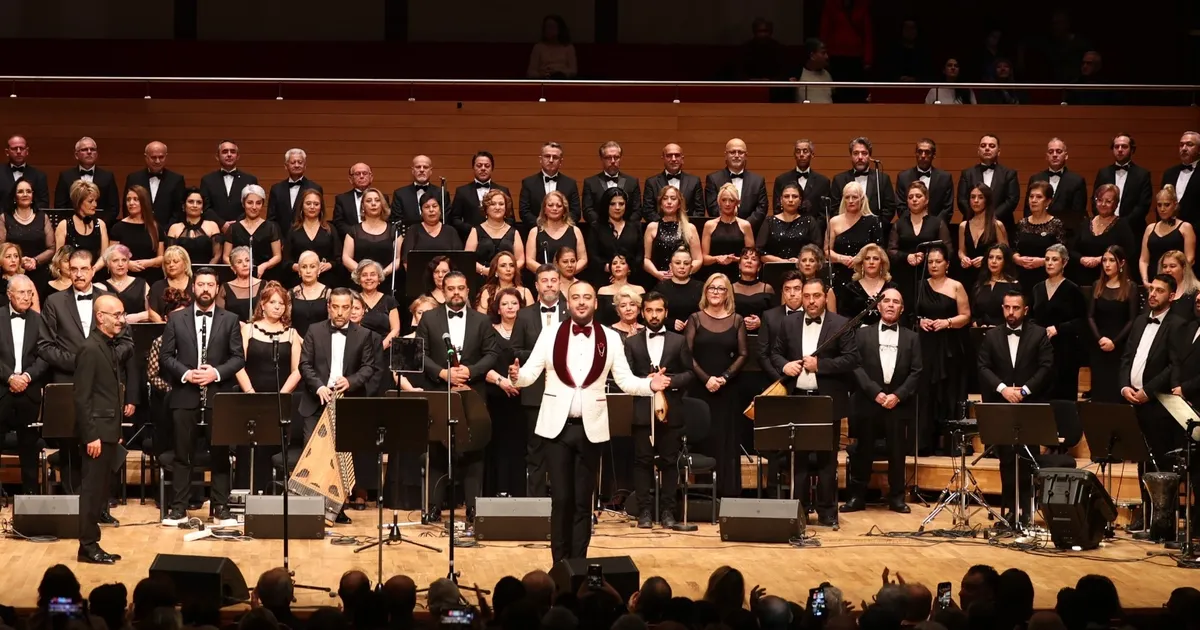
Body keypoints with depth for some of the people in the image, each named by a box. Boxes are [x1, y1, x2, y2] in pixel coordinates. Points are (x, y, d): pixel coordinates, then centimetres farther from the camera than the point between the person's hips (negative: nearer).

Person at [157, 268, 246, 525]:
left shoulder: (230, 320, 5)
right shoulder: (176, 319, 6)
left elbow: (238, 358, 2)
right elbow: (166, 356, 4)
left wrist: (216, 373, -13)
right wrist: (185, 374, -12)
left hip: (219, 396, 0)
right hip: (185, 396, 0)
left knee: (220, 454, 3)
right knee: (183, 454, 4)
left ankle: (222, 508, 9)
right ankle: (179, 509, 8)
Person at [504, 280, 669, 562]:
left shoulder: (611, 339, 2)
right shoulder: (550, 334, 1)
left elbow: (626, 381, 0)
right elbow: (531, 372, -2)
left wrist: (650, 384, -19)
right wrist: (516, 376, -24)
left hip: (590, 428, 1)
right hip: (557, 426, -1)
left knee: (583, 501, 5)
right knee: (561, 498, 1)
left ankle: (578, 563, 12)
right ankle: (560, 563, 9)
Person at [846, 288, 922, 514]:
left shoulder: (911, 338, 10)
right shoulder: (863, 334, 7)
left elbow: (916, 372, 3)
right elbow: (856, 366, -2)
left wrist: (898, 395, -10)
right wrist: (875, 392, -13)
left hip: (898, 403, 1)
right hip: (868, 401, -1)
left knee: (897, 451, 2)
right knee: (863, 450, 2)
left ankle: (897, 497, 10)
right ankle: (857, 496, 8)